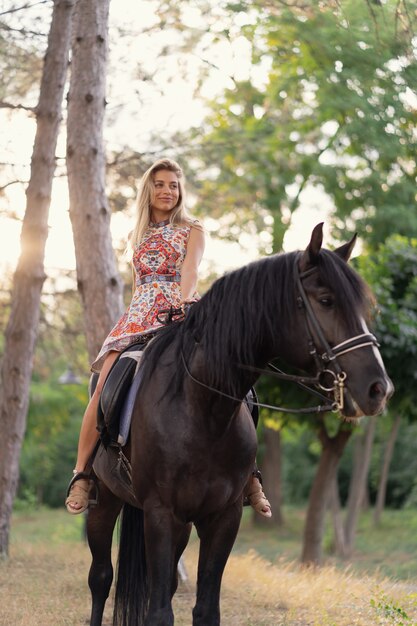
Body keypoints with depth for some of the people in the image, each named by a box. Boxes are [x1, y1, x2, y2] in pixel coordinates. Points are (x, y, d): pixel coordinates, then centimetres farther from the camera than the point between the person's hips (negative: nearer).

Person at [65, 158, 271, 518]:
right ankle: (82, 473, -18)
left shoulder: (192, 231, 11)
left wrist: (183, 299, -30)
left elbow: (190, 270, -8)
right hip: (139, 317, 3)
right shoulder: (139, 237, 23)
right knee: (106, 385, -20)